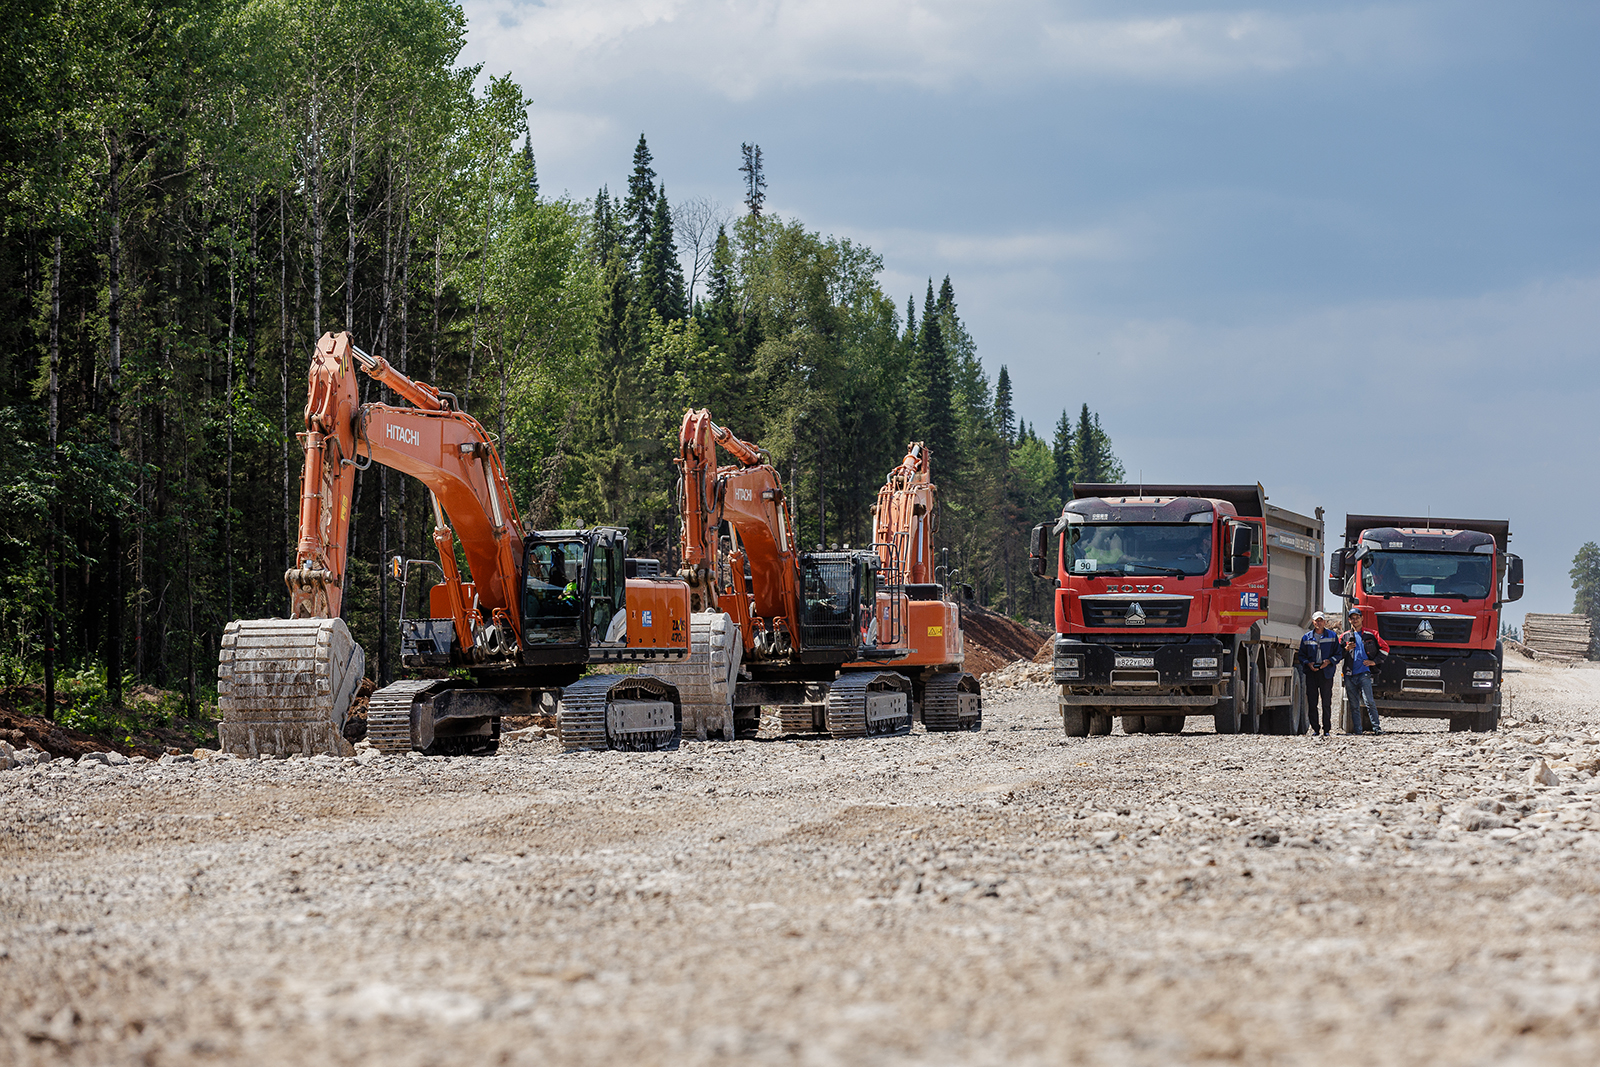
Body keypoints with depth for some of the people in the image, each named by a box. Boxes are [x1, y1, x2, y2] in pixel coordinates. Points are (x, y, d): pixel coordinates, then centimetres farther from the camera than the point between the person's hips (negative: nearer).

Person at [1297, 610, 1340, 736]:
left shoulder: (1332, 636, 8)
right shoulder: (1307, 637, 12)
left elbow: (1338, 654, 8)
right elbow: (1301, 655, 13)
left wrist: (1329, 661, -11)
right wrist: (1308, 664, -6)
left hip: (1326, 672, -1)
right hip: (1311, 672, 1)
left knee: (1326, 702, -4)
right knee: (1312, 701, -2)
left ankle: (1326, 728, 2)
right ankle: (1314, 728, 4)